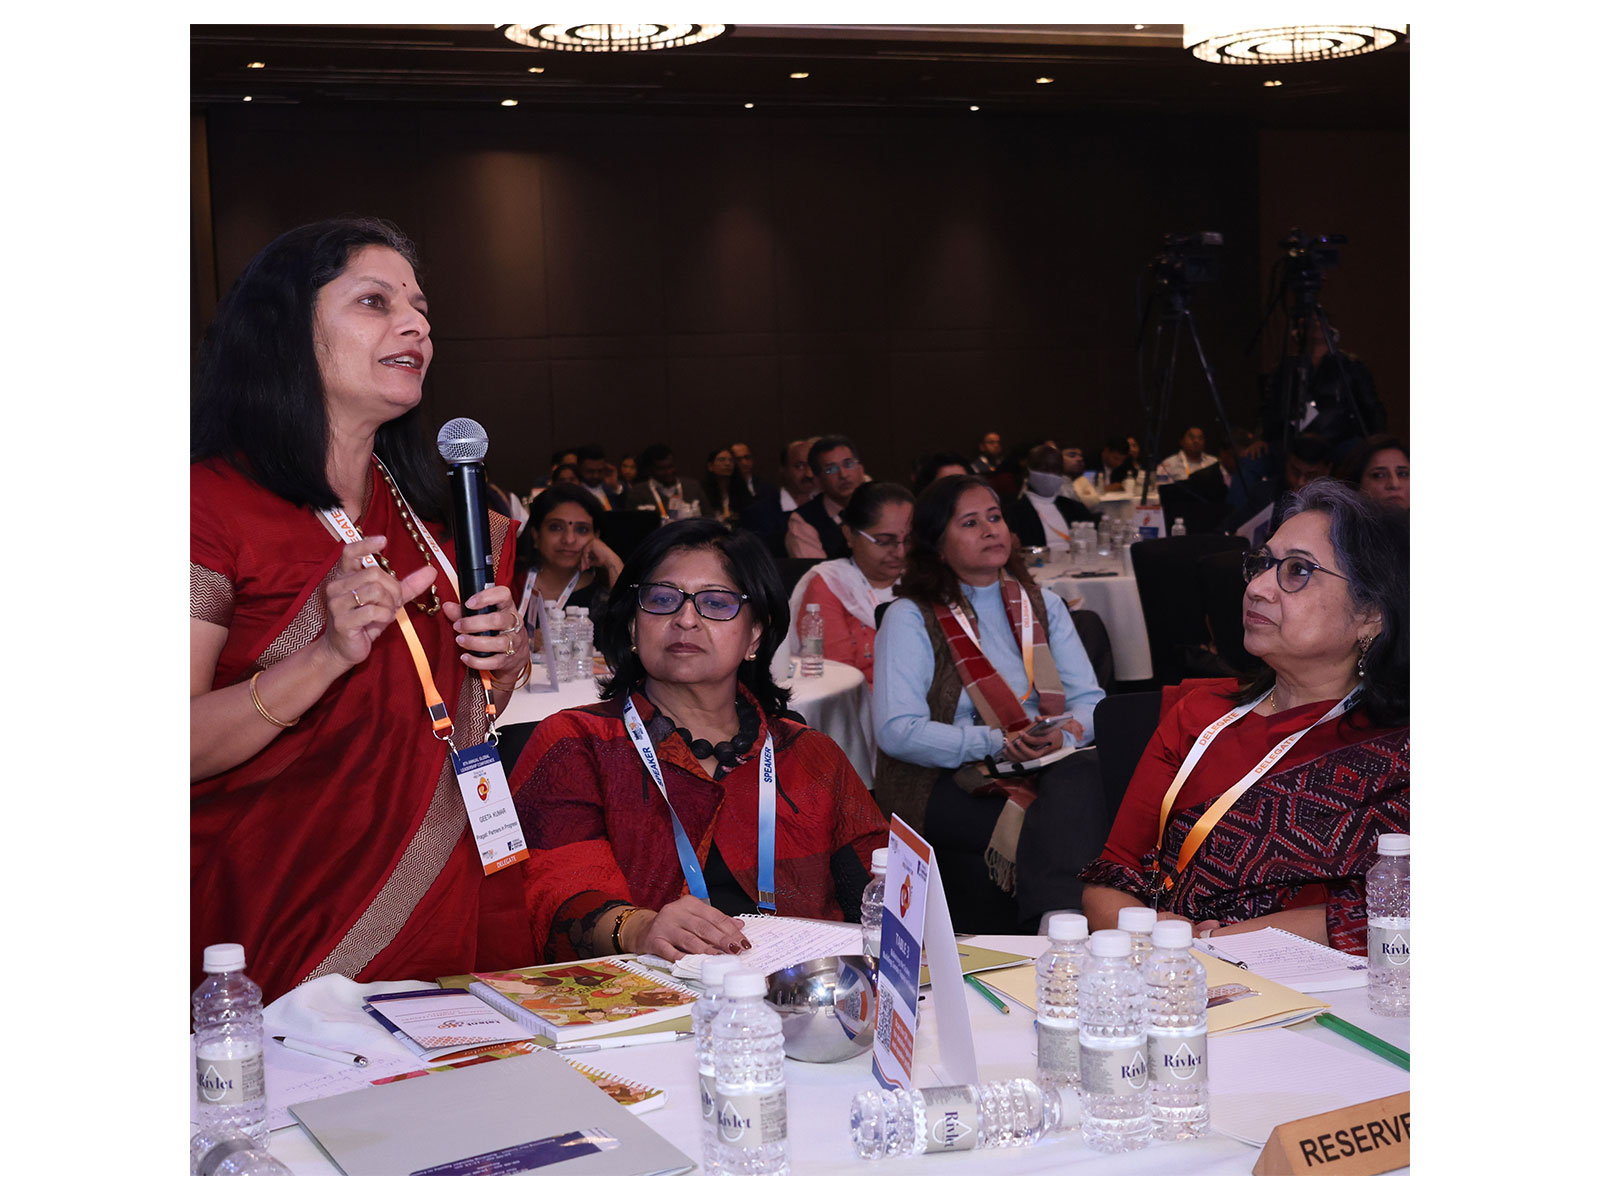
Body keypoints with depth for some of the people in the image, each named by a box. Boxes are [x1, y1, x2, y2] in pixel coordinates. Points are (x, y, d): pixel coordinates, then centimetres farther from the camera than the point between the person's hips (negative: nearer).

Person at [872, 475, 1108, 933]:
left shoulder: (1043, 606, 19)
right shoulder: (910, 618, 2)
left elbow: (1090, 701, 11)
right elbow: (897, 731, -11)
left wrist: (1063, 734, -13)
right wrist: (997, 744, -20)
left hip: (1055, 771, 4)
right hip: (947, 785, -4)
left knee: (1086, 776, -33)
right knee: (1051, 828, -34)